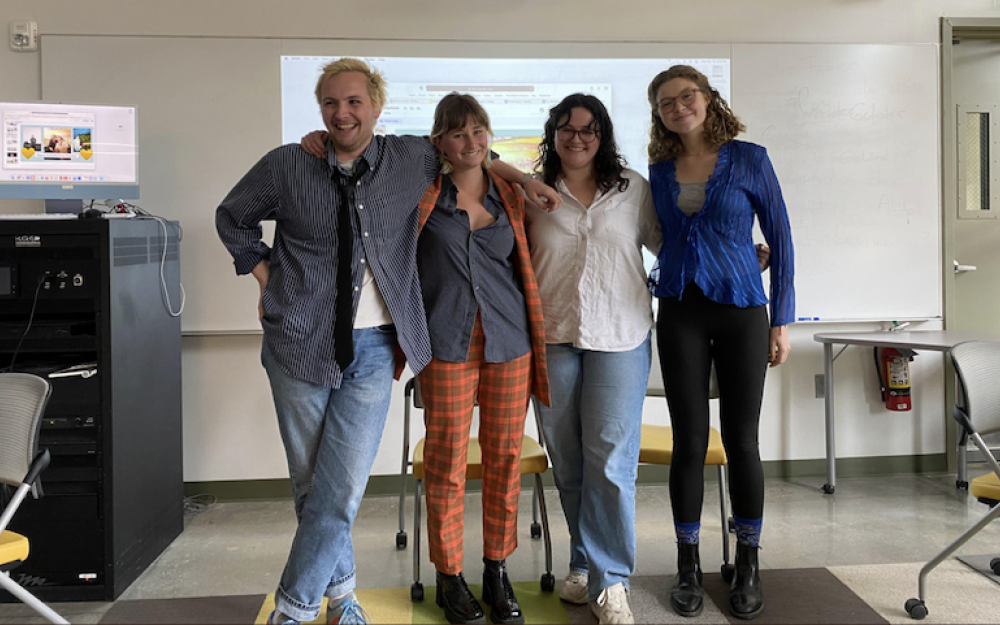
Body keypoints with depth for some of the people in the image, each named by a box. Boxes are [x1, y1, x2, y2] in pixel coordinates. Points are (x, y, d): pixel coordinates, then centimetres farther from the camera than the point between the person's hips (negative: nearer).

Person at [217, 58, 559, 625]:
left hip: (372, 349, 0)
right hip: (300, 343, 0)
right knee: (310, 486, 9)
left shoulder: (411, 161, 3)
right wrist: (265, 273, 6)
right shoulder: (286, 166, 0)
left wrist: (524, 179, 13)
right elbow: (232, 217, 16)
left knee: (343, 490, -6)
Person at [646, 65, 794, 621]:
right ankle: (689, 566, 16)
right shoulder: (659, 171, 8)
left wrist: (782, 320, -3)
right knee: (690, 440, 3)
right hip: (680, 313, 2)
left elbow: (780, 237, 0)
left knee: (742, 439, 3)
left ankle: (749, 566, 19)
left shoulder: (749, 159, -1)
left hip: (741, 311, -2)